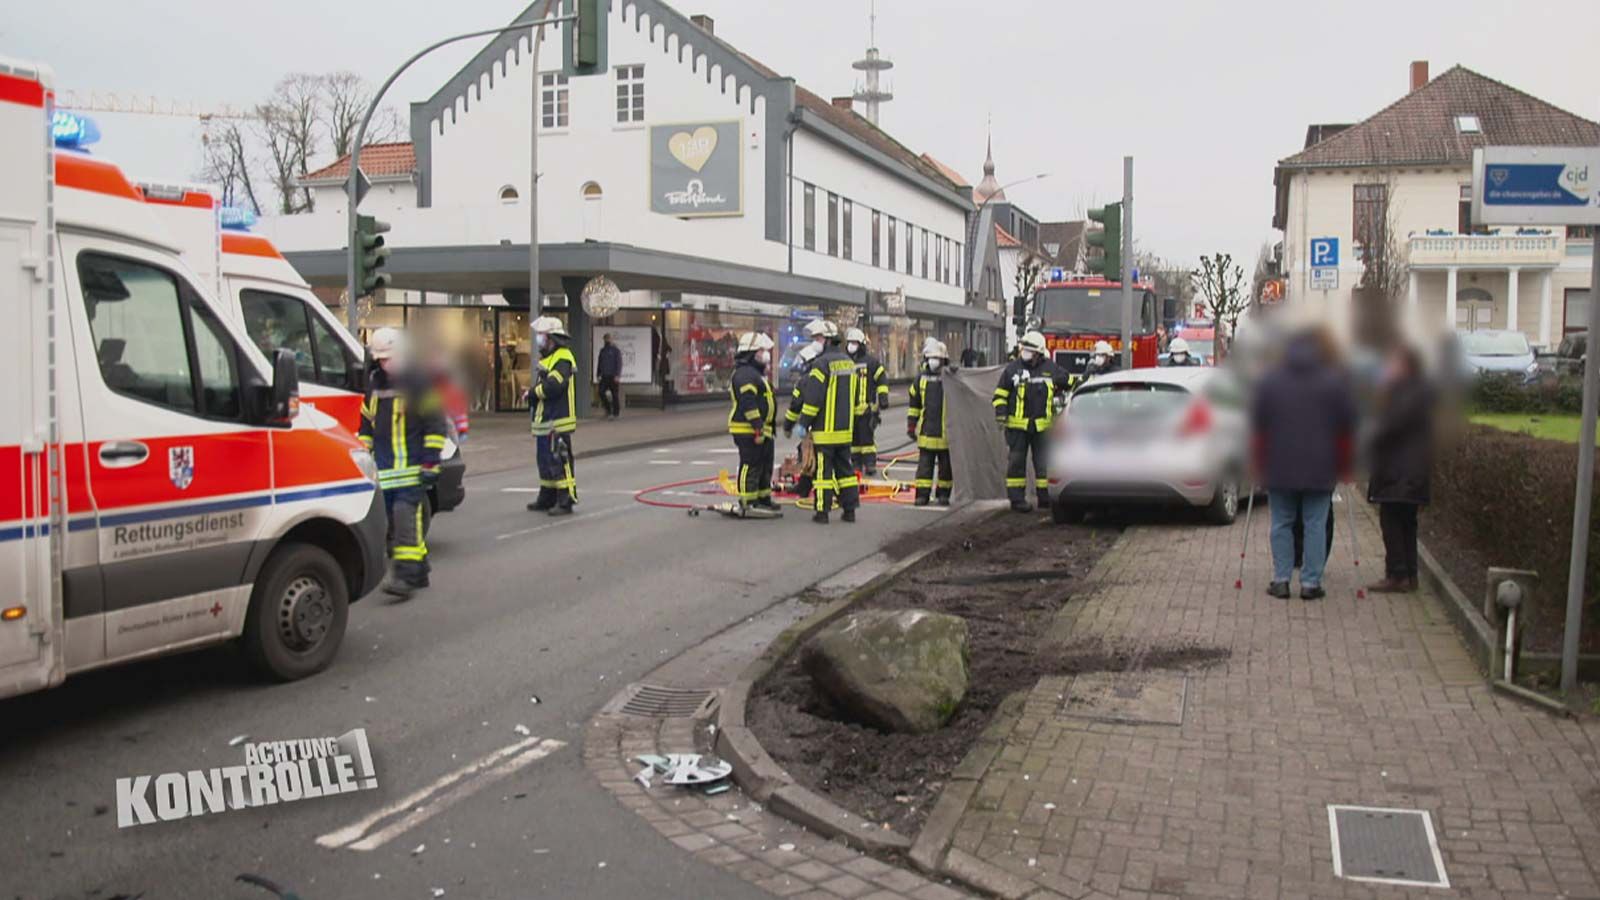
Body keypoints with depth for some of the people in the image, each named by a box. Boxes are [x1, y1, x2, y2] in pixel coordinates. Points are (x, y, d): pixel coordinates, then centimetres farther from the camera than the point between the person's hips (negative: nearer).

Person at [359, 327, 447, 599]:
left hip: (413, 465, -7)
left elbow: (435, 423, -7)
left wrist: (431, 460, -11)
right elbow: (366, 423, 23)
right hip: (384, 468, 7)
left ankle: (406, 574, -17)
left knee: (407, 515, -16)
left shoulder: (420, 380, -5)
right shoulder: (374, 382, 15)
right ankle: (419, 572, 19)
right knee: (393, 519, 8)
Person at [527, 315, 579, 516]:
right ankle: (547, 498, 27)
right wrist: (534, 395, 7)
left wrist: (533, 392, -12)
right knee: (545, 461, 17)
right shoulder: (547, 358, 20)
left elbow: (553, 386, -26)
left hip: (557, 422, -11)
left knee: (559, 461, -9)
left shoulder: (562, 358, -14)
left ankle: (566, 501, -7)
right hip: (545, 421, 11)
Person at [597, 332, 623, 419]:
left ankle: (616, 412, 4)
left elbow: (619, 363, -8)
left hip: (613, 376, -5)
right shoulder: (602, 350, 16)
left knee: (614, 394, -2)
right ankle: (608, 409, 7)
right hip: (604, 376, 5)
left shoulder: (616, 350, -1)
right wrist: (598, 374, 14)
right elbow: (599, 362, 21)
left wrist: (617, 375, -17)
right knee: (601, 392, -8)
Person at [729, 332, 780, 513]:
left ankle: (763, 498, 26)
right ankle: (748, 503, -2)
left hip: (762, 430, 11)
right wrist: (758, 427, -25)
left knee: (765, 466, 16)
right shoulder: (745, 374, -16)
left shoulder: (756, 373, 20)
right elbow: (748, 404, -24)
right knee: (750, 466, -7)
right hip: (748, 430, -11)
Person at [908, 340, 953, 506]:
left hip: (946, 432, -2)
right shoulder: (920, 378, 7)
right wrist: (911, 425, 12)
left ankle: (943, 494, 19)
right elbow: (914, 404, 14)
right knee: (924, 464, 3)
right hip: (926, 431, 2)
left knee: (946, 465, 8)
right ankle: (922, 495, 7)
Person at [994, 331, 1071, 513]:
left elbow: (1069, 382, 24)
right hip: (1017, 424, -2)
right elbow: (1000, 393, 3)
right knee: (1016, 462, -1)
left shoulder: (1050, 368, 7)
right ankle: (1017, 498, 4)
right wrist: (1001, 413, -6)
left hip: (1043, 425, 2)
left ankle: (1045, 498, 16)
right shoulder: (1012, 368, 1)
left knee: (1044, 463, 7)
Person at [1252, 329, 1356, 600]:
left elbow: (1258, 425, 4)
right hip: (1320, 469, -1)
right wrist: (1344, 466, 13)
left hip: (1278, 467, 1)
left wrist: (1259, 463, 12)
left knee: (1281, 524, 8)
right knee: (1315, 525, 4)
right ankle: (1311, 583, 4)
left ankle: (1281, 580, 5)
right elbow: (1348, 427, 4)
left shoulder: (1270, 379, 2)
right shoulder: (1336, 380, 1)